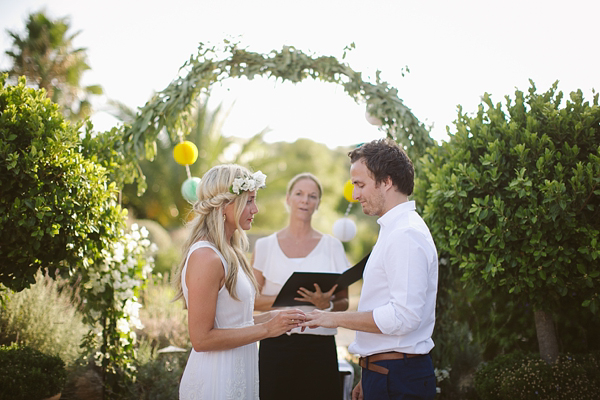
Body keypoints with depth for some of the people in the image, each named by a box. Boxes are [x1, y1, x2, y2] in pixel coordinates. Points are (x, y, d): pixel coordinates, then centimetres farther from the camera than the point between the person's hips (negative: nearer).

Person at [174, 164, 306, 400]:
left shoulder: (230, 253, 10)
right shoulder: (206, 257, -19)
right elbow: (201, 338, -21)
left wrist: (271, 318, 2)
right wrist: (266, 329, -17)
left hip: (237, 376, 9)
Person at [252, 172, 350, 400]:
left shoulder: (332, 246, 8)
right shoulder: (265, 246, 7)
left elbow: (344, 302, 8)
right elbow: (253, 300, 3)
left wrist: (326, 304, -14)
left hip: (319, 346, 1)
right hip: (276, 345, 0)